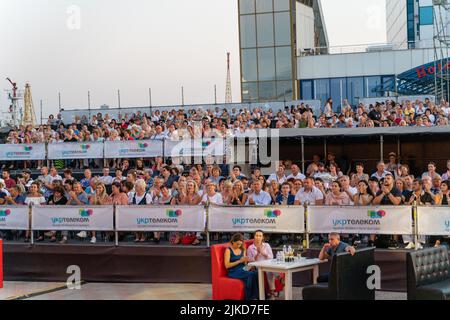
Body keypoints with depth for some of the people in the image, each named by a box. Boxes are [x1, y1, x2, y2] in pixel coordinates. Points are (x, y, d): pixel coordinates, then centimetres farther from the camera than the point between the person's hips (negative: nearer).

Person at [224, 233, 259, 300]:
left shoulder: (242, 250, 16)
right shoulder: (228, 250, -2)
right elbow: (227, 265, -9)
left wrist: (245, 261, -3)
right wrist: (239, 261, -15)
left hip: (243, 270, 6)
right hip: (233, 272, -6)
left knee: (256, 273, -28)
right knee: (250, 274, -33)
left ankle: (254, 297, -29)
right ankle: (249, 298, -26)